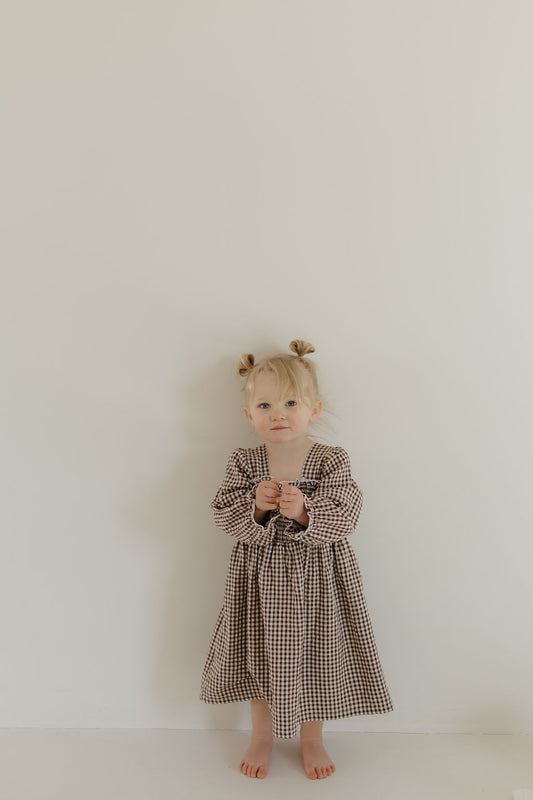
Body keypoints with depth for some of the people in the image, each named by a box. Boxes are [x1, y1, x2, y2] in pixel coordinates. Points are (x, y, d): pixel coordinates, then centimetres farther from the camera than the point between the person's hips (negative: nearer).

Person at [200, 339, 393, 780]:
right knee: (260, 657, 15)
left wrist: (303, 511, -35)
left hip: (317, 574, -1)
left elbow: (342, 518, -18)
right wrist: (255, 506, -31)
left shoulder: (332, 461, -10)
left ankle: (312, 739, 39)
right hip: (259, 573, 1)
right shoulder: (243, 463, -6)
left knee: (314, 658, 14)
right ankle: (262, 735, 40)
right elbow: (225, 516, -11)